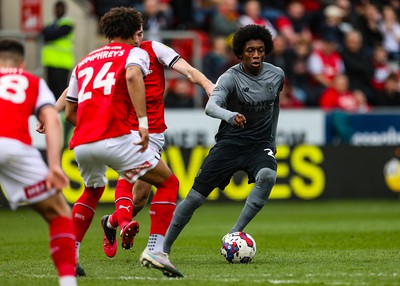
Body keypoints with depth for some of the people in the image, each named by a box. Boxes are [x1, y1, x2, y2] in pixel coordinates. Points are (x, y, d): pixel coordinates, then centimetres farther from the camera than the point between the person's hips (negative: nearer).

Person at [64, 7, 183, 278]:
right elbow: (132, 76, -14)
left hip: (81, 143, 6)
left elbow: (69, 113, 28)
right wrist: (143, 122, -19)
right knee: (168, 183, 9)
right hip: (116, 137, -6)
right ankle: (155, 250, -6)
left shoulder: (83, 62, 29)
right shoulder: (135, 53, 11)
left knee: (92, 192, 34)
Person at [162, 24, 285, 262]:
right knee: (195, 197, -6)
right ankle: (164, 247, 13)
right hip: (229, 143, -2)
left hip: (260, 145, 2)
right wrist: (230, 116, -56)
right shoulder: (231, 78, -16)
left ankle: (234, 234, -25)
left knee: (268, 176, -33)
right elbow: (211, 106, -35)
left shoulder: (277, 75, -1)